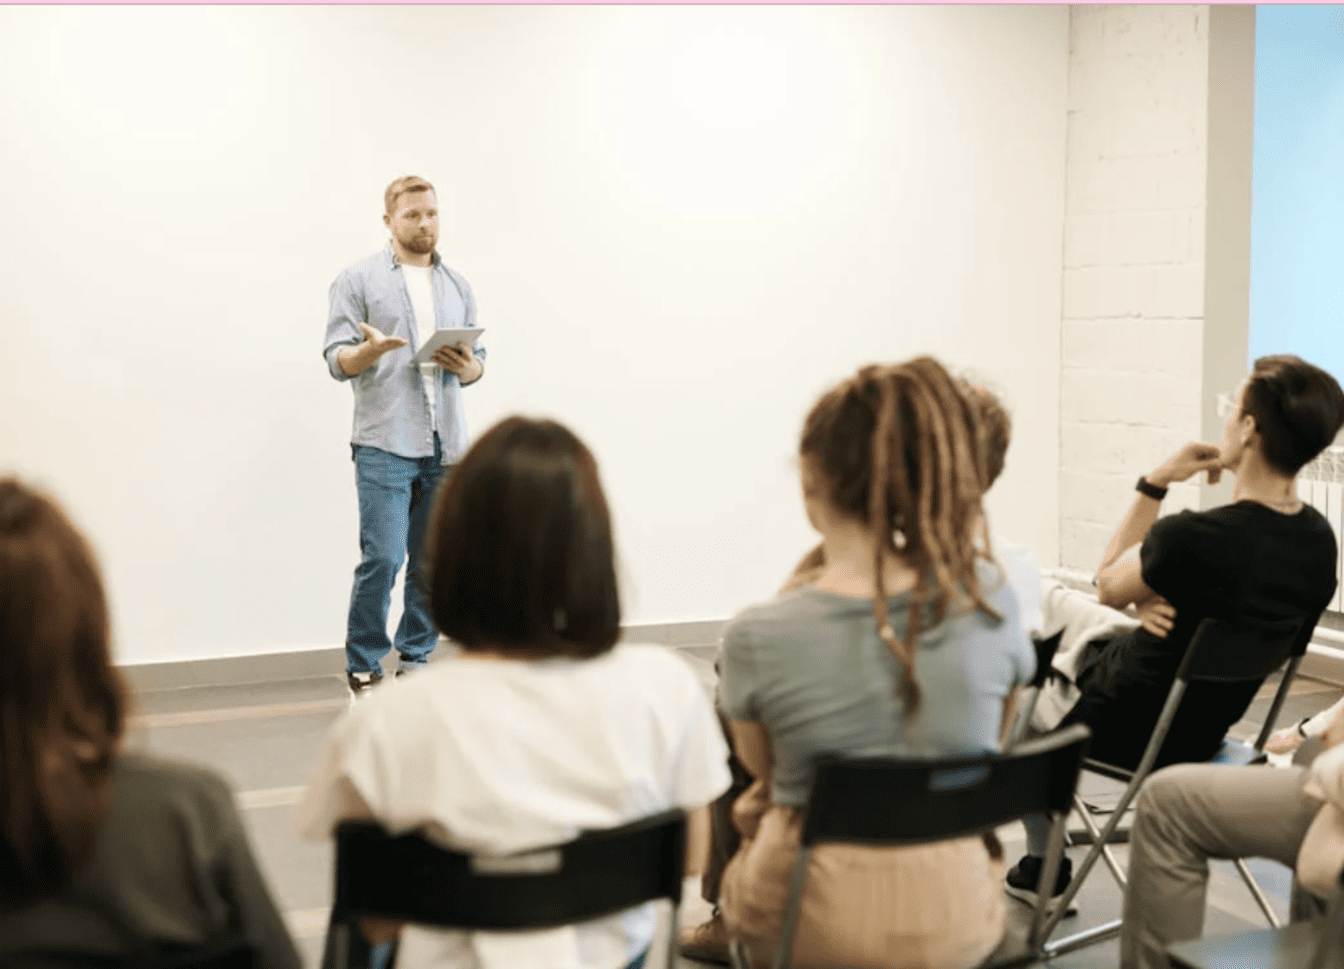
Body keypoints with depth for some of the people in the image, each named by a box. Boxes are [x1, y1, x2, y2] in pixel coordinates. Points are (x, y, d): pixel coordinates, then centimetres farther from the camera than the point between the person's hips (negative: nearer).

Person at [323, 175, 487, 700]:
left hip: (445, 445, 5)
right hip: (384, 444, -4)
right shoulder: (358, 280, 4)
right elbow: (337, 360, -1)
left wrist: (467, 367, -3)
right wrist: (369, 351, -23)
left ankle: (414, 661, 17)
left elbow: (478, 360, 20)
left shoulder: (458, 286, 19)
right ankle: (363, 668, 2)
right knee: (382, 559, -11)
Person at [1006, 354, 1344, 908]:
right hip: (1208, 729, 7)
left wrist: (1155, 484, -11)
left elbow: (1109, 587, -13)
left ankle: (1043, 864, 37)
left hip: (1124, 730, -7)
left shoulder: (1189, 537, -36)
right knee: (1050, 601, 26)